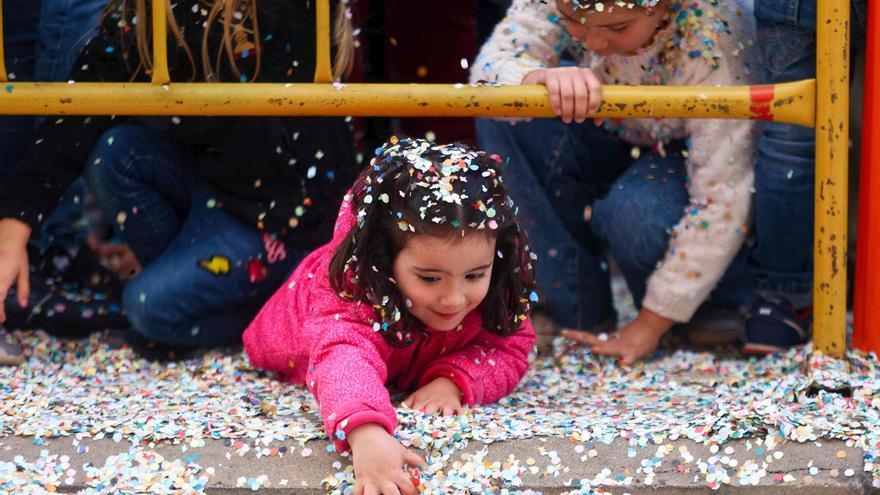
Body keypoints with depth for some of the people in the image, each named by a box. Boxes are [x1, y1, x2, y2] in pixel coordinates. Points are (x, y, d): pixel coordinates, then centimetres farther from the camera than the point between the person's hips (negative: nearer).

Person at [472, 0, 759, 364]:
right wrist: (543, 78, -55)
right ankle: (579, 315, -12)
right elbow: (490, 69, -30)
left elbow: (722, 198, -33)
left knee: (637, 215, -37)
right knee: (506, 119, -22)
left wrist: (652, 323, -28)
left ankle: (718, 308, -2)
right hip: (613, 147, 5)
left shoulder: (712, 39, -36)